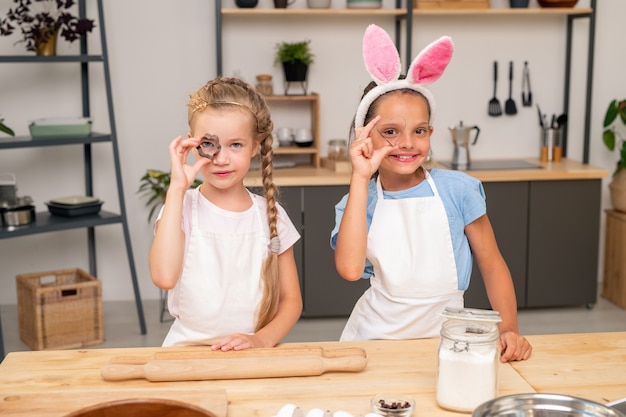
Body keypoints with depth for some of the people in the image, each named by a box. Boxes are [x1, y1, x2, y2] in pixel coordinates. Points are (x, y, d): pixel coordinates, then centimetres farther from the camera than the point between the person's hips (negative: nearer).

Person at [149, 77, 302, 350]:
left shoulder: (271, 215, 6)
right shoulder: (181, 207, 1)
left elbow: (291, 300, 9)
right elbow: (164, 277, -19)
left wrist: (262, 339, -11)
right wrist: (177, 188, -15)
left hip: (253, 356, 3)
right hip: (187, 349, -2)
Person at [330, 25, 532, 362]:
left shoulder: (458, 189, -4)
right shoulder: (359, 201, -3)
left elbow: (492, 265, 2)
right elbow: (350, 268, -22)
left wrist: (509, 329, -12)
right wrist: (360, 178, -19)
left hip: (445, 334, 0)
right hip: (377, 337, 1)